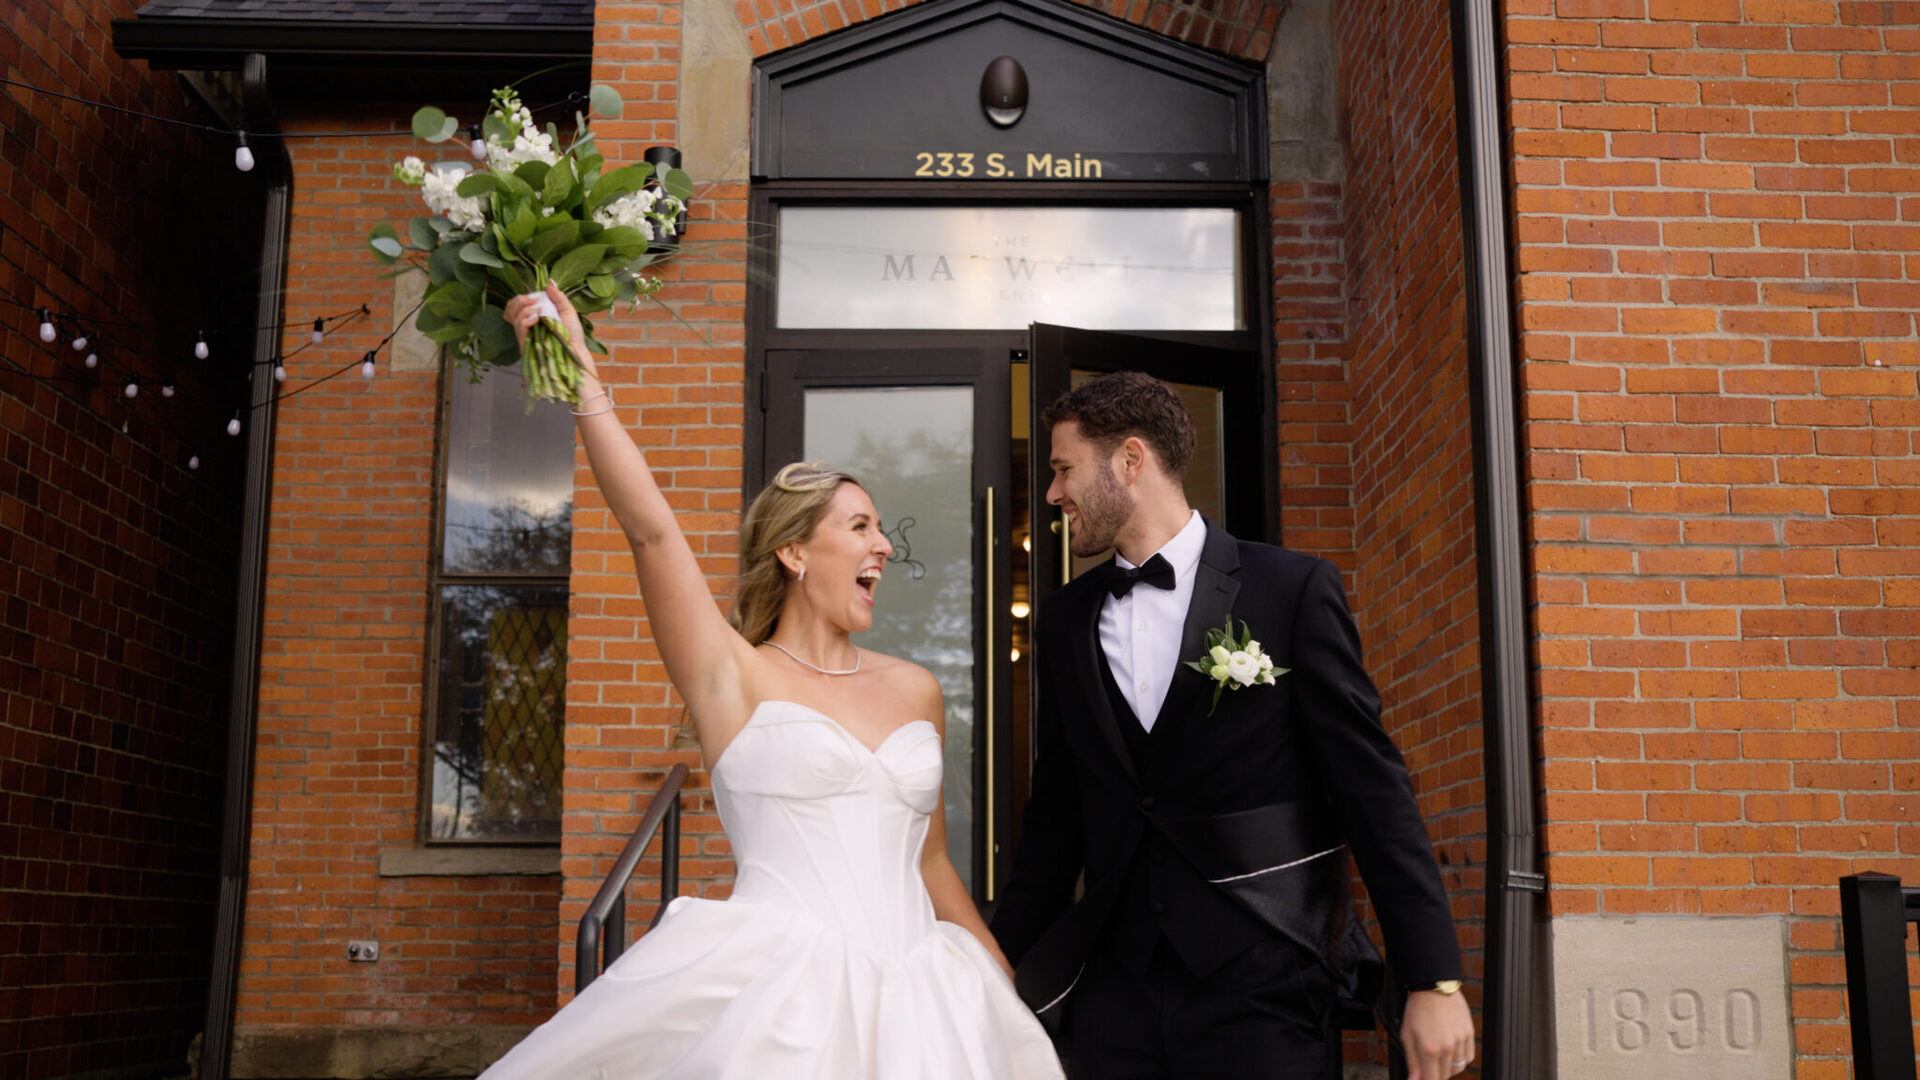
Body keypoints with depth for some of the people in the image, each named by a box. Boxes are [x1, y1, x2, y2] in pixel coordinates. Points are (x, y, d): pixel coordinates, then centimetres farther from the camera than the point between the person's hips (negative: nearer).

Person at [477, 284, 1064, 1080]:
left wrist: (1006, 992, 22)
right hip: (775, 1001, -4)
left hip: (911, 1003, 5)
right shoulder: (735, 678, 2)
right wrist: (584, 383, -13)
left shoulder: (915, 691, 14)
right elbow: (650, 529, -10)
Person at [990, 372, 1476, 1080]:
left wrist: (1435, 980, -8)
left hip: (1262, 990, -3)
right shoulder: (1065, 620, 10)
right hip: (1112, 990, 4)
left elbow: (1372, 786, -5)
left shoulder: (1295, 589, -3)